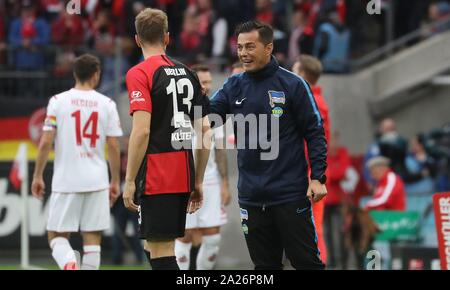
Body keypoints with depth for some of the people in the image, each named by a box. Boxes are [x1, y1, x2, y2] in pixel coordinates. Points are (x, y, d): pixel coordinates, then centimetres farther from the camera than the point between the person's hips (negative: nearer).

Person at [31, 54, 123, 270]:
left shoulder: (58, 101, -1)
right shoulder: (107, 104, 2)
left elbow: (46, 142, -5)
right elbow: (114, 147, 1)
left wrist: (37, 176, 5)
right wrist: (115, 181, 11)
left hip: (65, 181, -1)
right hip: (97, 181, 1)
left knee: (57, 235, 5)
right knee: (92, 237, 6)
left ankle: (69, 264, -23)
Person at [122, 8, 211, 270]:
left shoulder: (139, 74, -7)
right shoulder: (187, 74, 13)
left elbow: (141, 131, -16)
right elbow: (205, 130, 14)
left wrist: (130, 182, -12)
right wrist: (198, 181, 20)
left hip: (156, 177, -7)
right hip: (184, 176, 7)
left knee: (161, 252, -5)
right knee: (154, 248, 17)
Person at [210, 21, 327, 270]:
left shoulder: (292, 85, -4)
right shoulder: (234, 86, 8)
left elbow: (314, 132, -3)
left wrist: (317, 177, -10)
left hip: (291, 193, -4)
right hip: (252, 195, 4)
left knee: (306, 261, -1)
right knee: (265, 265, 10)